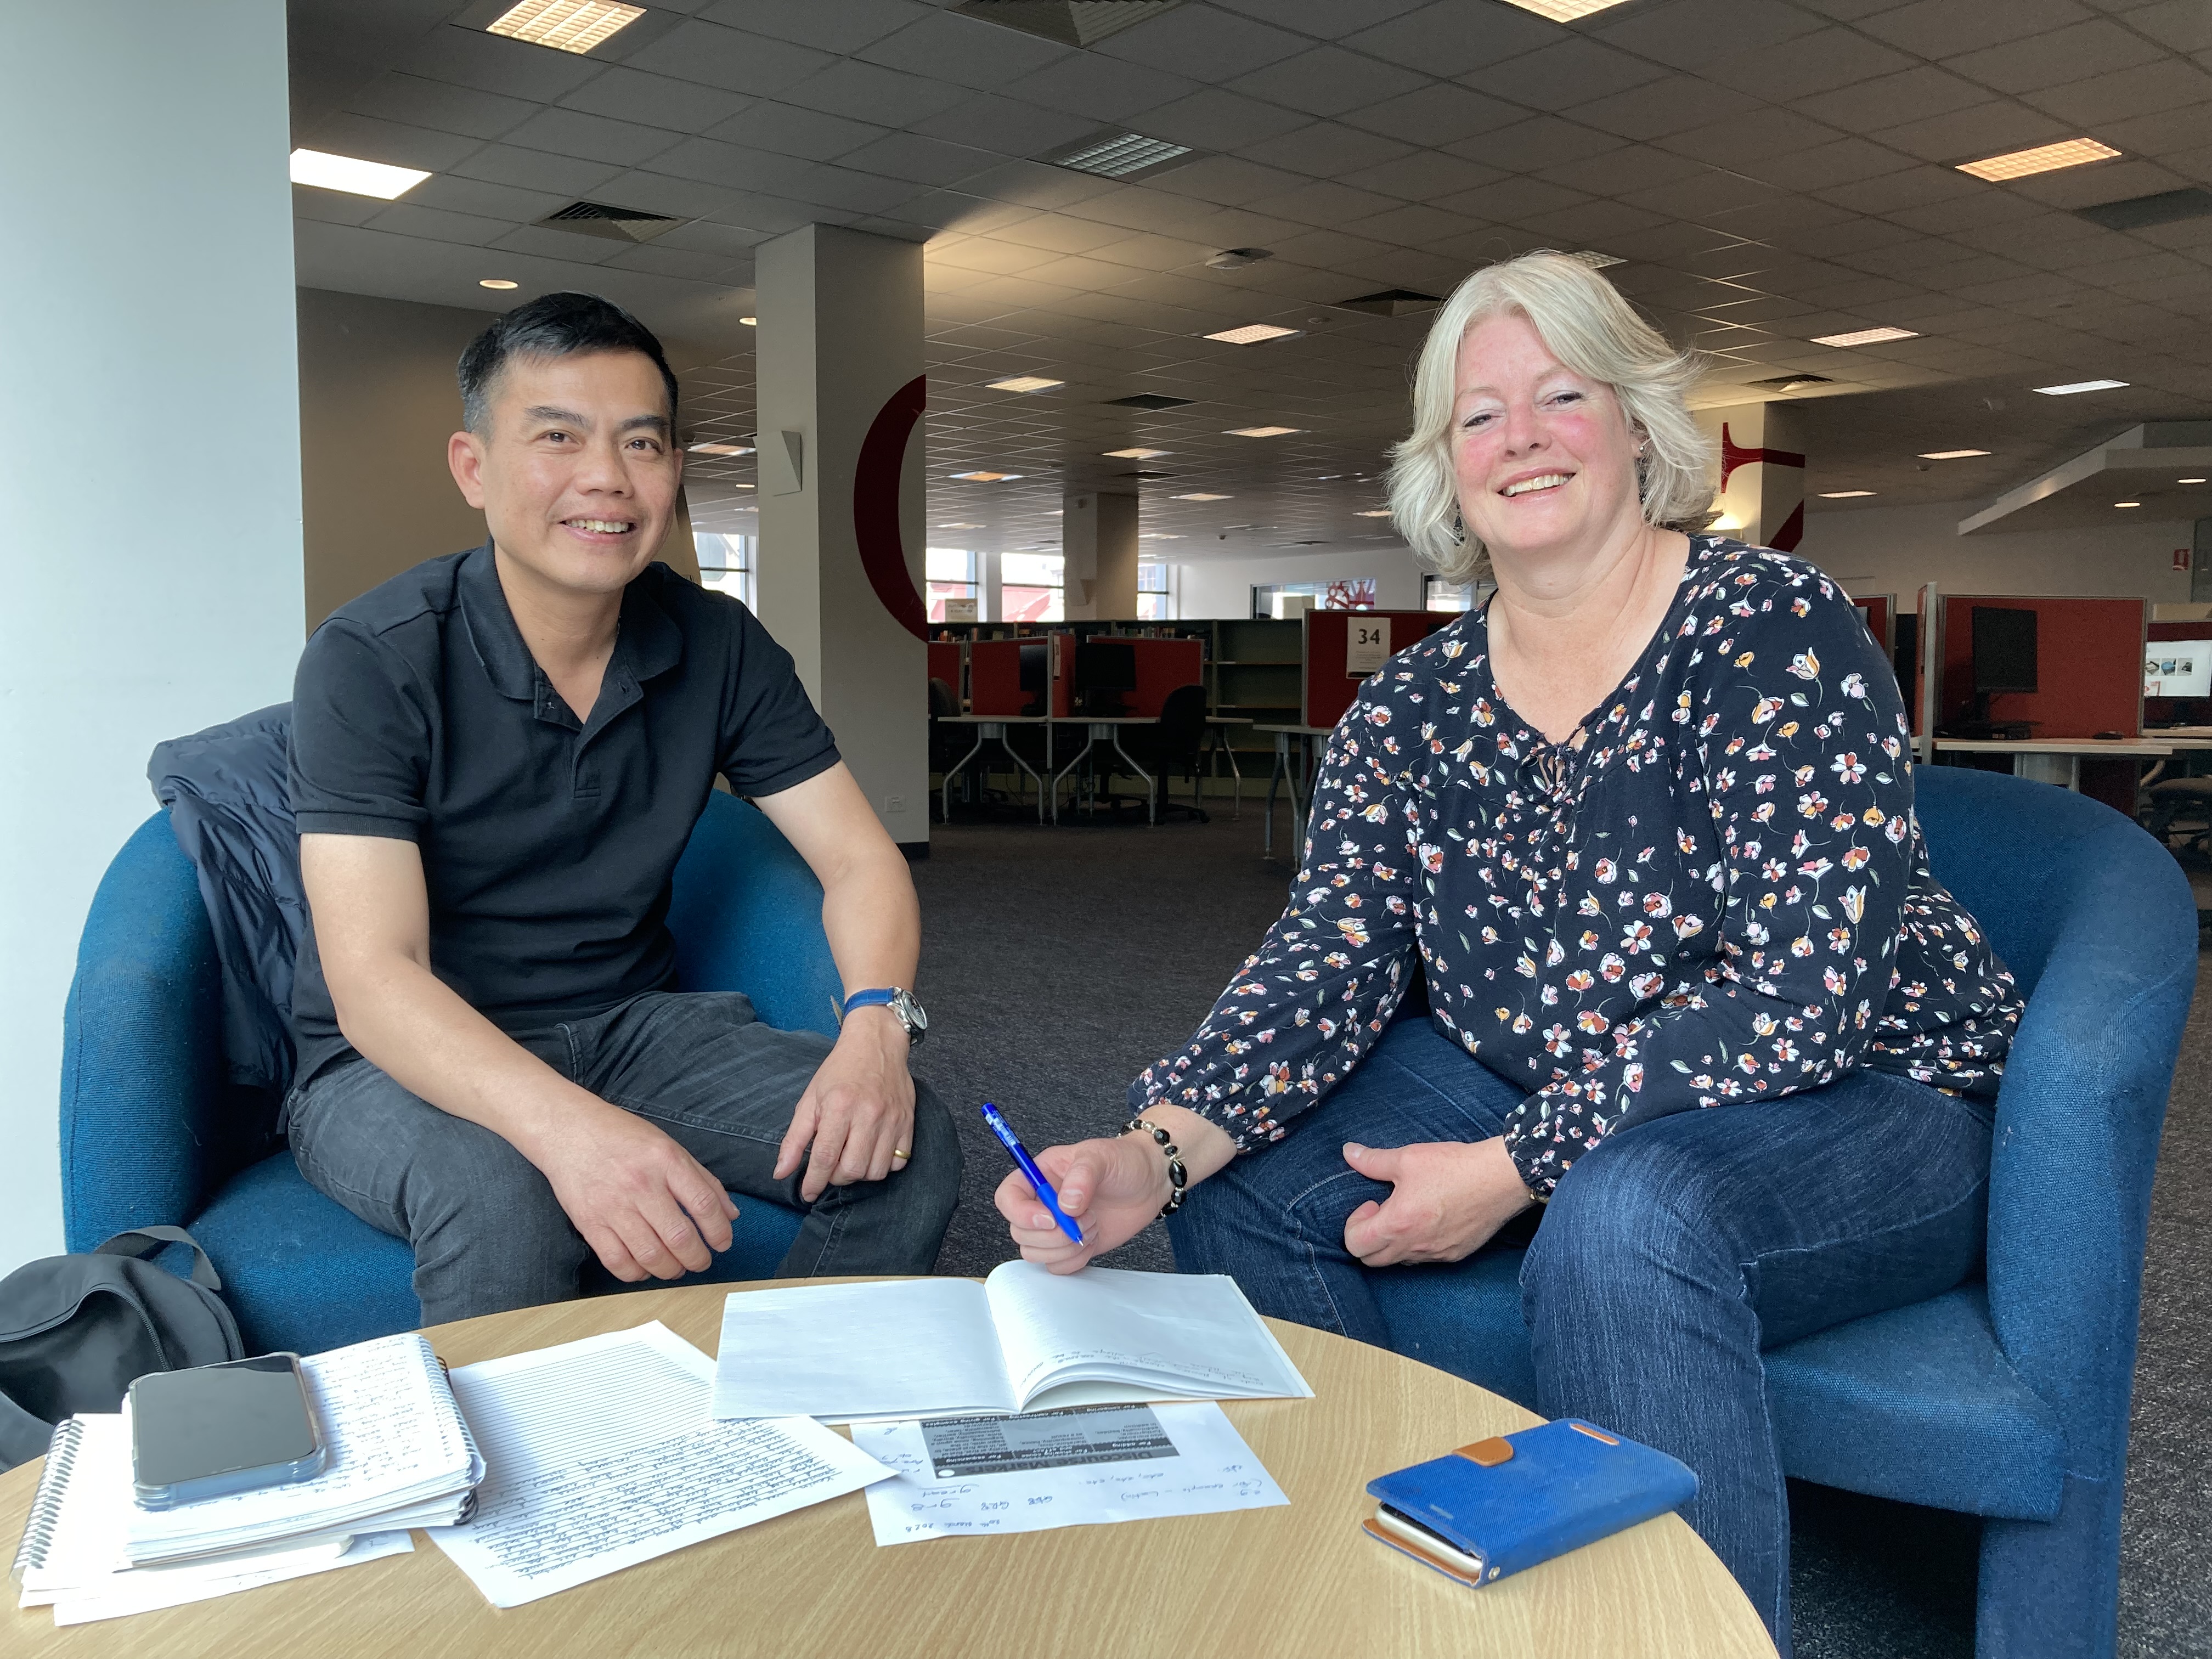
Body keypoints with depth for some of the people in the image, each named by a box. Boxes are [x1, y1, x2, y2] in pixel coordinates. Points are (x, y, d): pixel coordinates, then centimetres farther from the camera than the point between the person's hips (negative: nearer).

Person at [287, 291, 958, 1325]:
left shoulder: (718, 647, -3)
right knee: (501, 1202, -37)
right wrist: (568, 1127, -44)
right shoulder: (371, 663, -16)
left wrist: (877, 1024, -26)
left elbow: (860, 861, -3)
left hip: (630, 1026, 4)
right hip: (405, 1064, -3)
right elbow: (372, 979, -25)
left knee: (906, 1145, -17)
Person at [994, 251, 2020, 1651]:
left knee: (1628, 1211, -37)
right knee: (1243, 1173, -8)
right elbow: (1330, 965, -9)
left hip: (1859, 1105, -5)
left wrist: (1513, 1168, -25)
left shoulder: (1774, 627, -17)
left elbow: (1802, 995, -23)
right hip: (1533, 1089, 6)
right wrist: (1153, 1153, -27)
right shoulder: (1411, 711, -1)